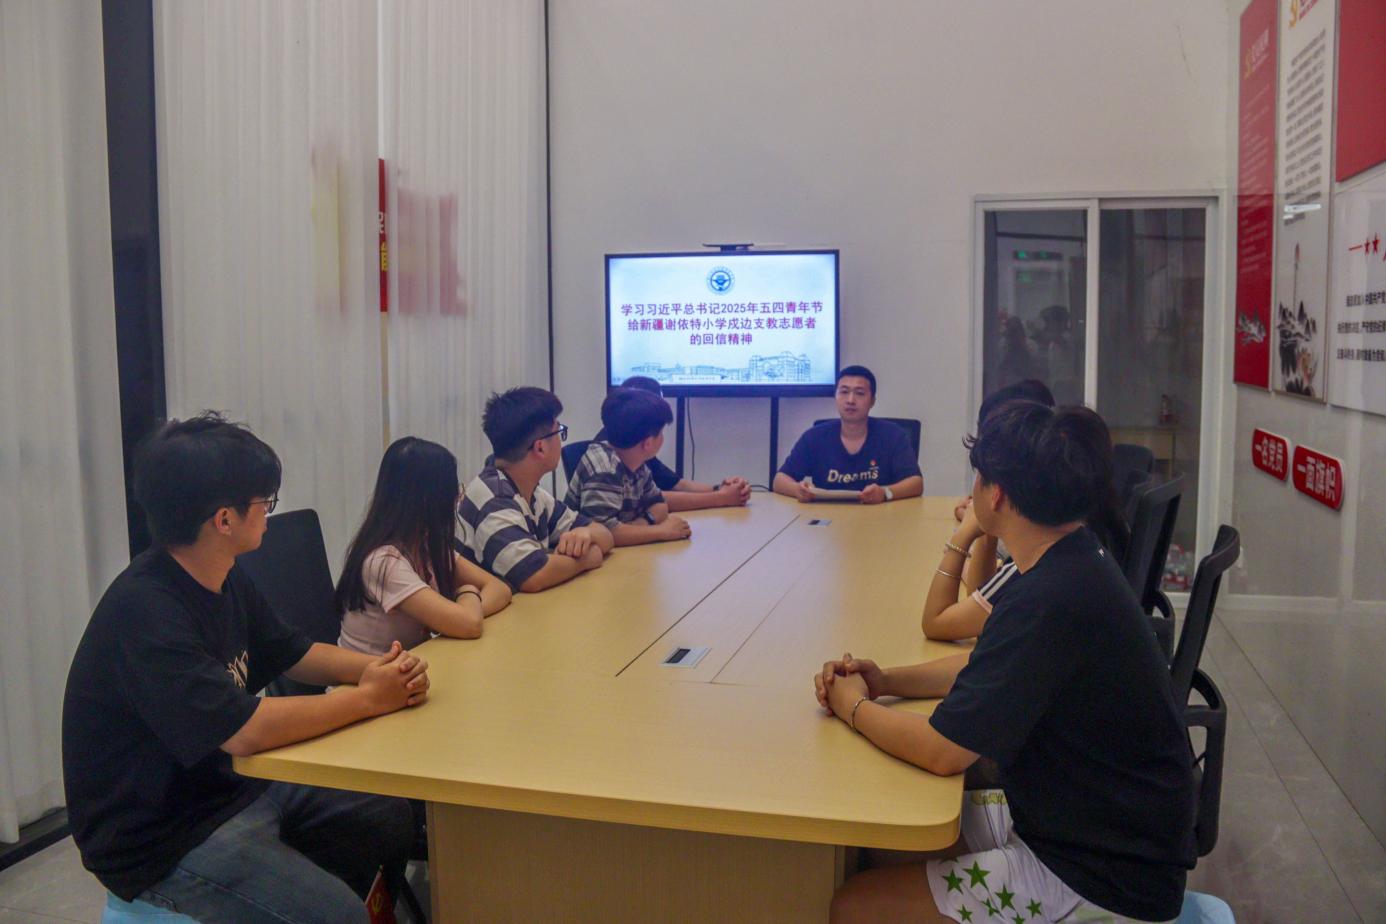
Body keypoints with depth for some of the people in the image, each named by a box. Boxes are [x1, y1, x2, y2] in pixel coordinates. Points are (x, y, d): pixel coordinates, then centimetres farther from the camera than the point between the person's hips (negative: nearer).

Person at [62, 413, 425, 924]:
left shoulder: (226, 582, 0)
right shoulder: (145, 611, -28)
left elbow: (293, 652, 12)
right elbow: (245, 730, -33)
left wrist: (376, 668, -8)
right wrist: (368, 698, -20)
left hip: (231, 784, 9)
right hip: (160, 841, -9)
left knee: (394, 818, 9)